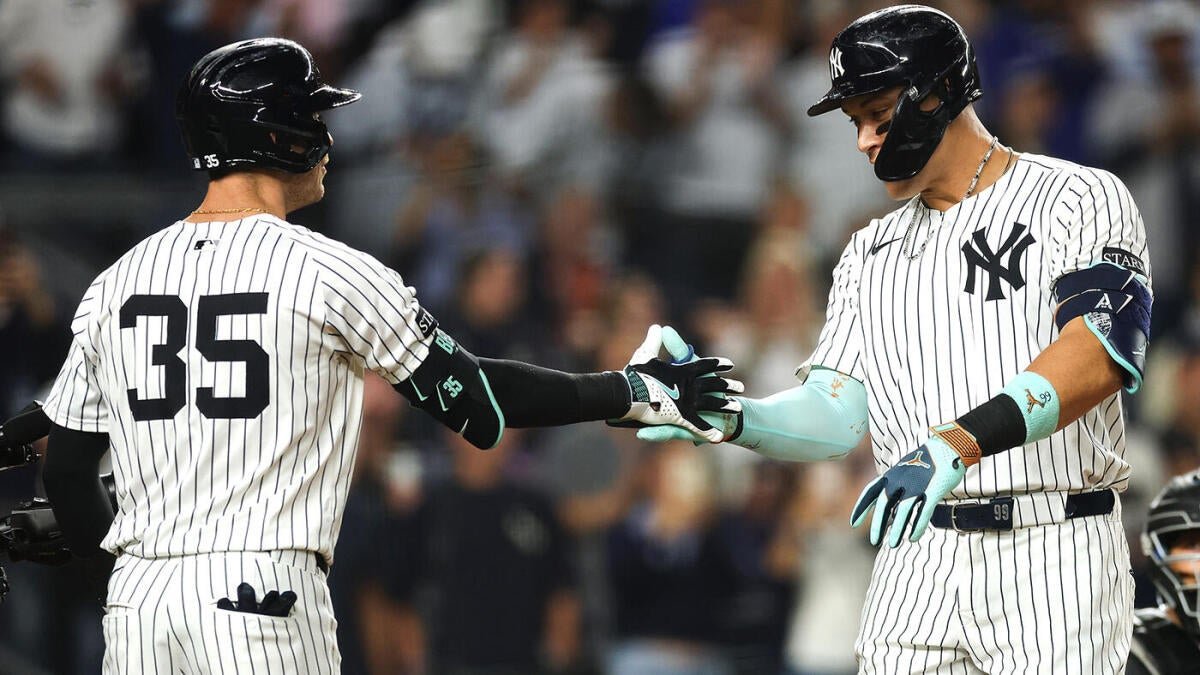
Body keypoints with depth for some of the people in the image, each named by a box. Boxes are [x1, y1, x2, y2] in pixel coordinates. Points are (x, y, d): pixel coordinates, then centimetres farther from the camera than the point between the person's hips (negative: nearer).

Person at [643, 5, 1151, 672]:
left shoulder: (1078, 199, -2)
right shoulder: (871, 254, 18)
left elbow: (1101, 348, -19)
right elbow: (834, 418, 11)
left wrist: (959, 442, -32)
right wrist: (730, 417, -10)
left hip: (1054, 564, -5)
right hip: (915, 562, 5)